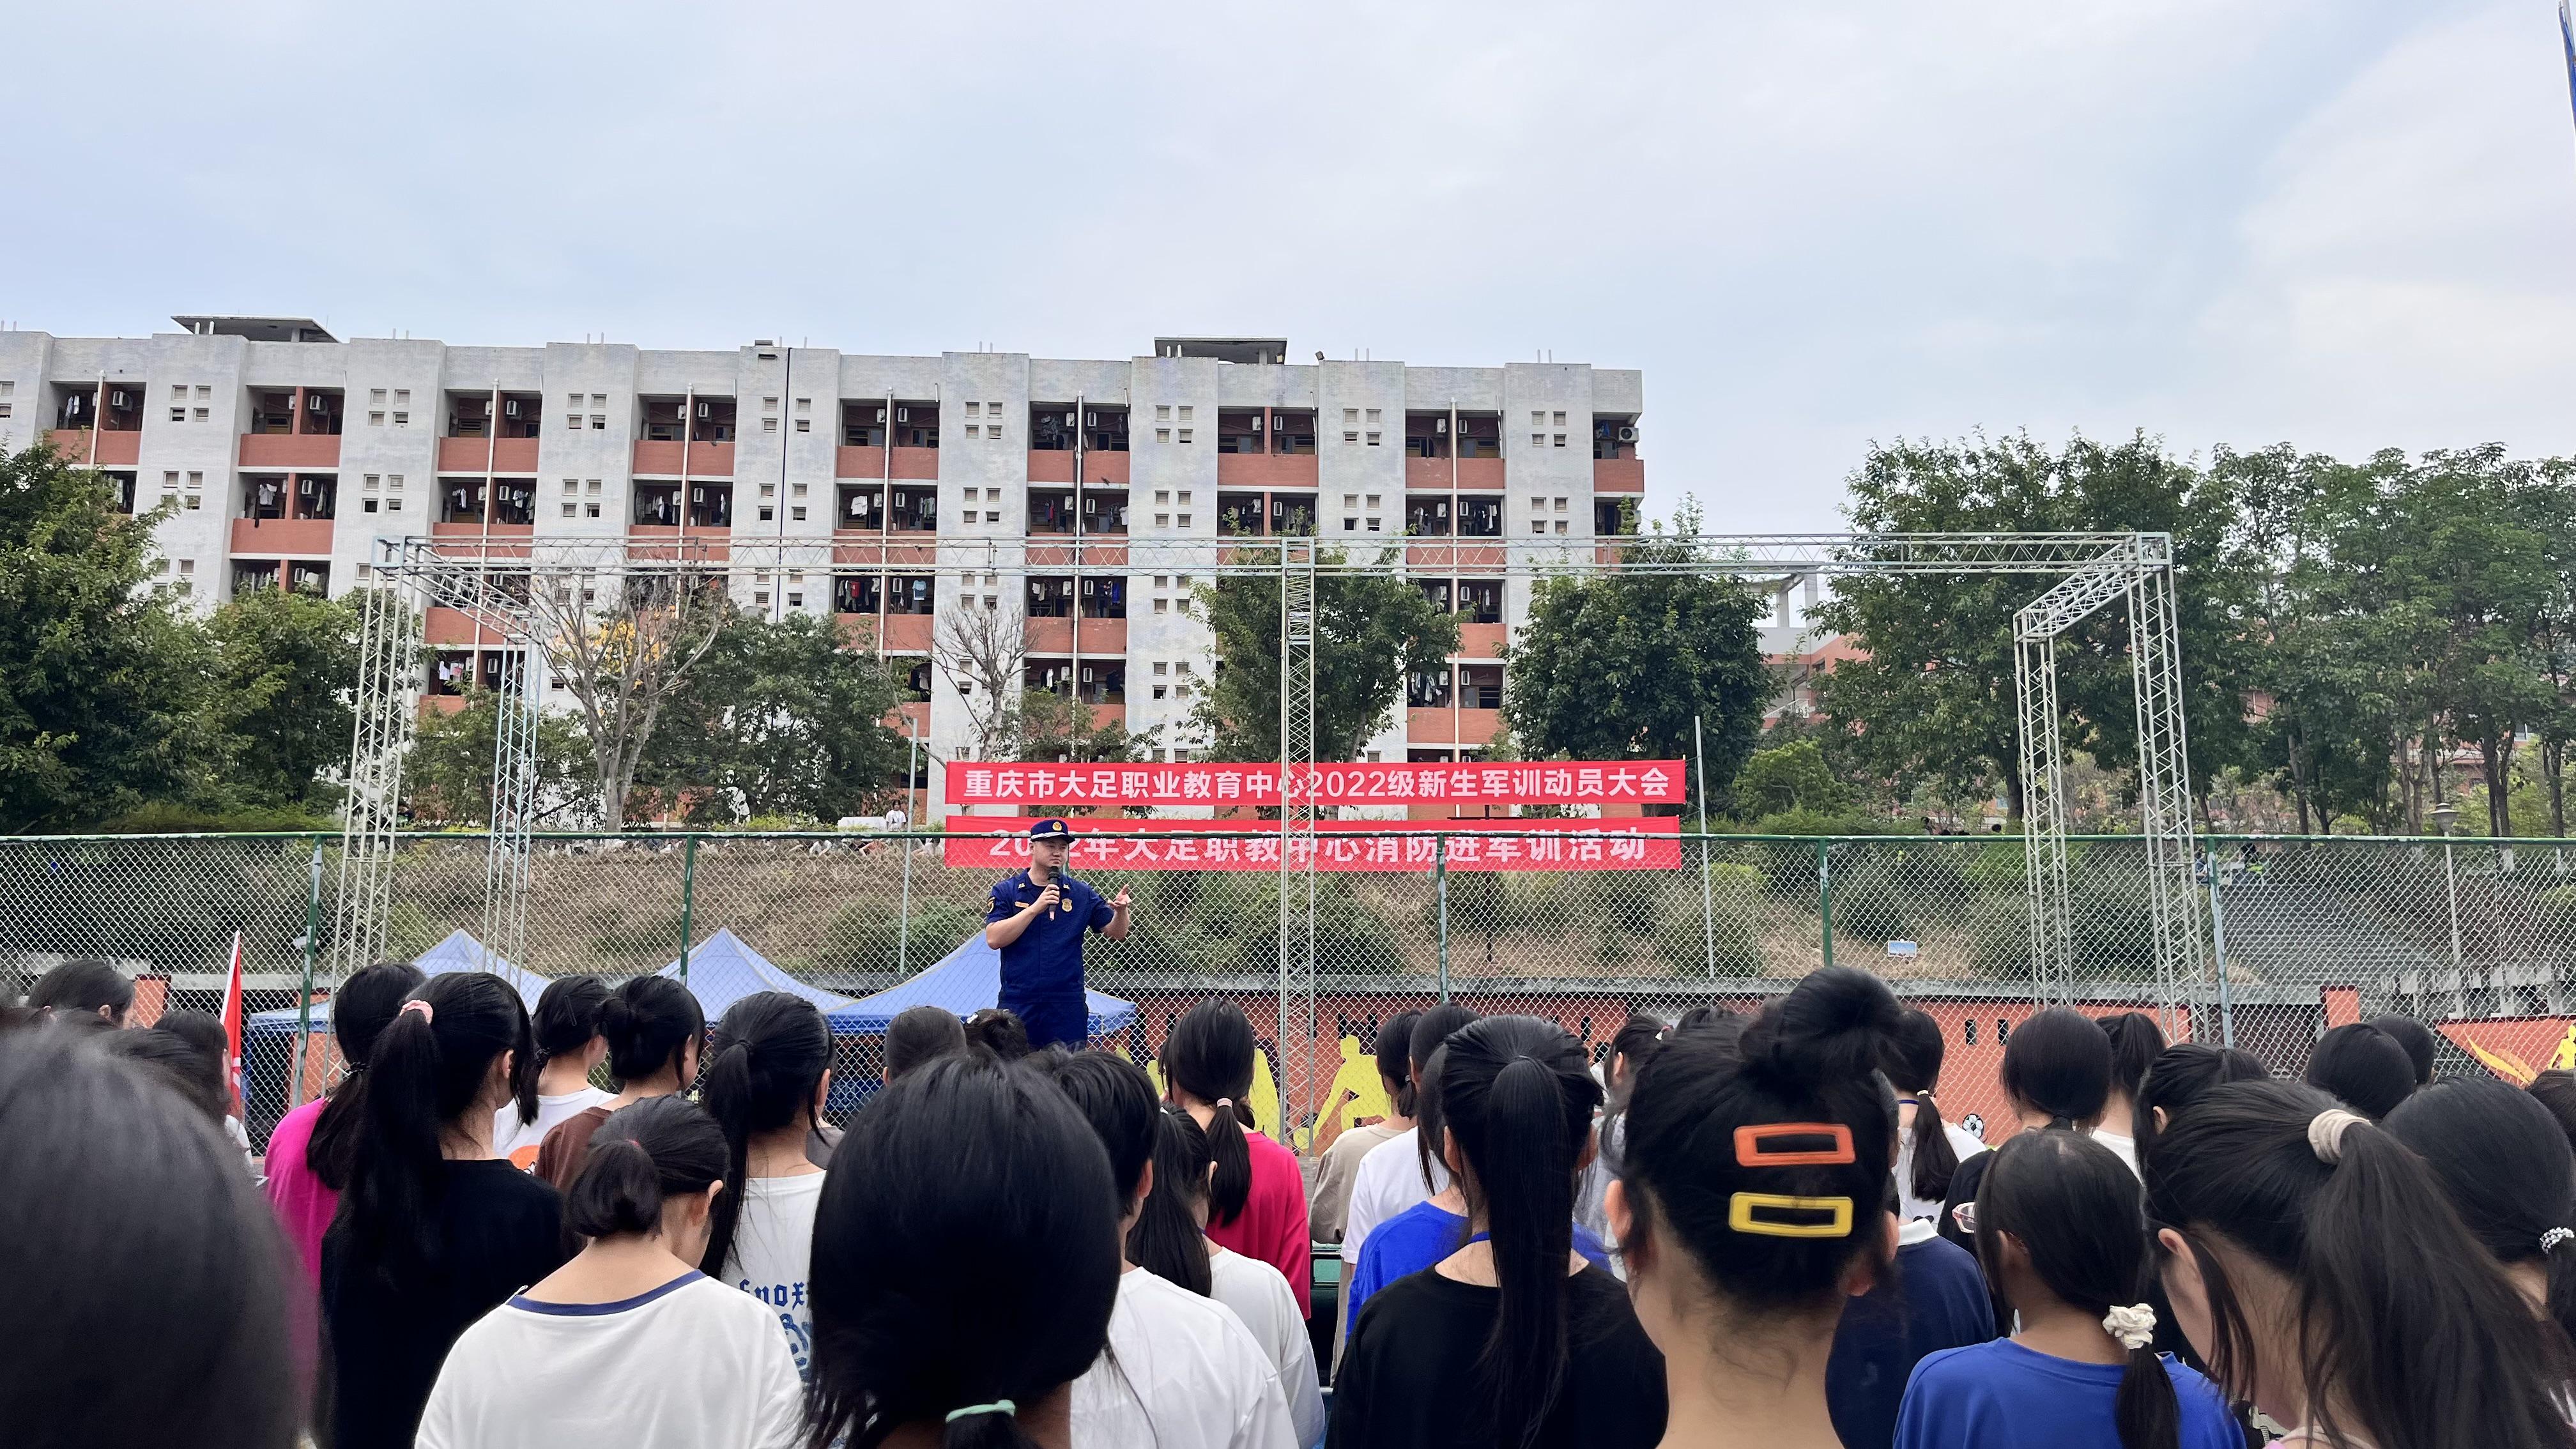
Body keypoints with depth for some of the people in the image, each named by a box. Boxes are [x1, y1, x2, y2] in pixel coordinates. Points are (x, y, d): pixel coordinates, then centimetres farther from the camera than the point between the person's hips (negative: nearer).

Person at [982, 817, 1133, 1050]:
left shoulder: (1081, 894, 7)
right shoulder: (1006, 891, 2)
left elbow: (1116, 933, 9)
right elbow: (993, 939, -10)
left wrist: (1120, 910, -14)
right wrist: (1036, 908, -18)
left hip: (1068, 1010, 1)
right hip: (1018, 1005, -1)